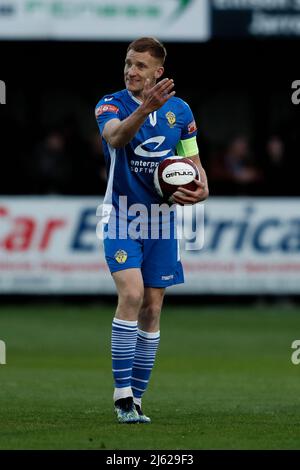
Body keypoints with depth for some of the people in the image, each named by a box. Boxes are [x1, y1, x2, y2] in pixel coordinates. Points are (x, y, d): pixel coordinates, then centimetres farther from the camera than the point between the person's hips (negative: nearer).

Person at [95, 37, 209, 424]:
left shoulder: (180, 110, 4)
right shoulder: (110, 105, -8)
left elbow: (193, 163, 13)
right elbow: (115, 136, -31)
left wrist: (201, 189, -10)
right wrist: (146, 108, -48)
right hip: (121, 219, -4)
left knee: (152, 309, 4)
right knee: (131, 293, -22)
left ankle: (135, 399, 12)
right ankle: (122, 391, -17)